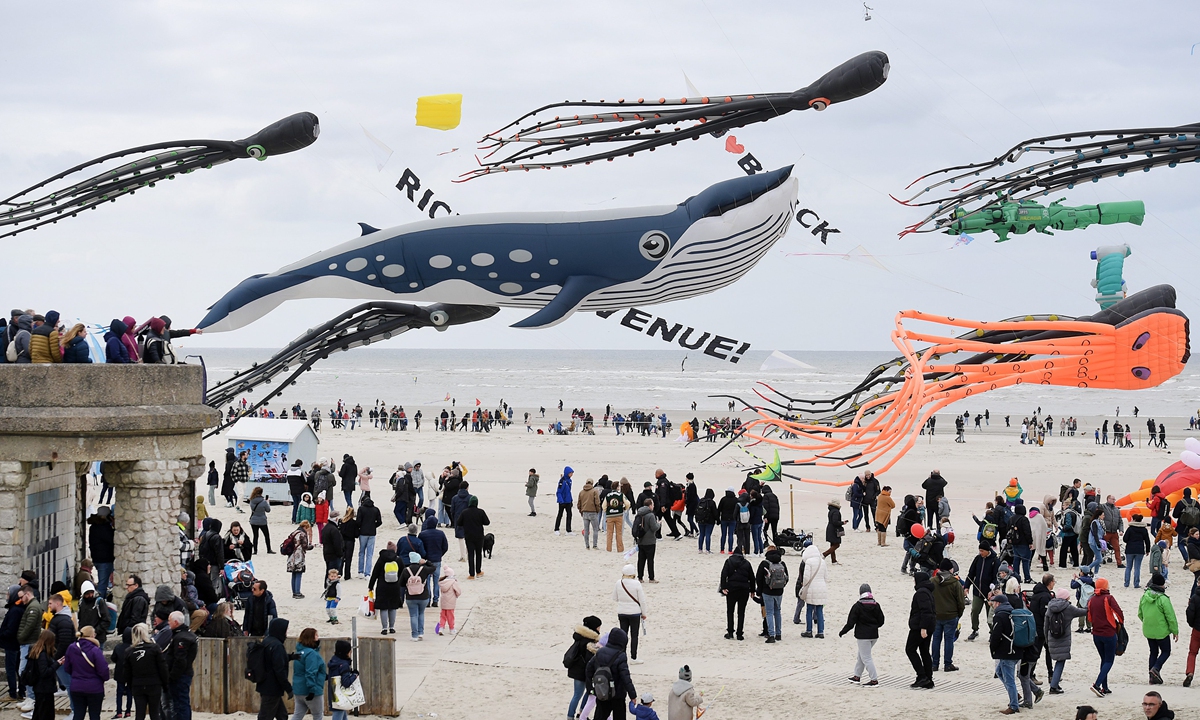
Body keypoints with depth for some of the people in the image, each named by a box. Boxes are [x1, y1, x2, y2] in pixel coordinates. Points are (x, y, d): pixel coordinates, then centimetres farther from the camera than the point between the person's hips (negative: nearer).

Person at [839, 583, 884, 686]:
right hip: (874, 635, 7)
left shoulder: (857, 606, -13)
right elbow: (881, 622, 7)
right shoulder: (876, 605, 3)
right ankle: (857, 676, 28)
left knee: (866, 658, -1)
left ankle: (874, 679, -6)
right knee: (861, 655, 20)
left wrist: (842, 632, 4)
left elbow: (850, 623, -11)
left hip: (862, 636, -7)